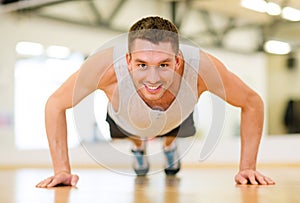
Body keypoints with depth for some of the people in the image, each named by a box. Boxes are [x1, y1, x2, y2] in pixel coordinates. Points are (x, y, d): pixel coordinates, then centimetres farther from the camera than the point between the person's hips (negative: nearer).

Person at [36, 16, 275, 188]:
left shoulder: (201, 66, -46)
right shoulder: (106, 65, -48)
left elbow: (252, 103, -28)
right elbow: (56, 105, -31)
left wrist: (247, 168, -30)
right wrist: (62, 170, -35)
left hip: (177, 120, 1)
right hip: (125, 122, -1)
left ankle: (169, 145, 69)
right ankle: (139, 147, 67)